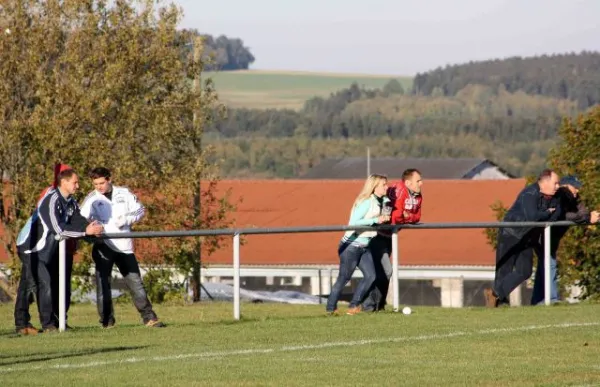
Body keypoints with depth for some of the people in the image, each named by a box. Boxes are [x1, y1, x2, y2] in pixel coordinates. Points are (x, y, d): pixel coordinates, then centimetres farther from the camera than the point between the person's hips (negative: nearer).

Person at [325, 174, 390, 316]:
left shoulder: (381, 201, 8)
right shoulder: (367, 202, -18)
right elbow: (354, 222, -23)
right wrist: (376, 220, -23)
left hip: (364, 246, 8)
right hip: (352, 245, -8)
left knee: (370, 276, 1)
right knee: (344, 278, 0)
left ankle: (354, 306, 11)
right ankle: (331, 308, 12)